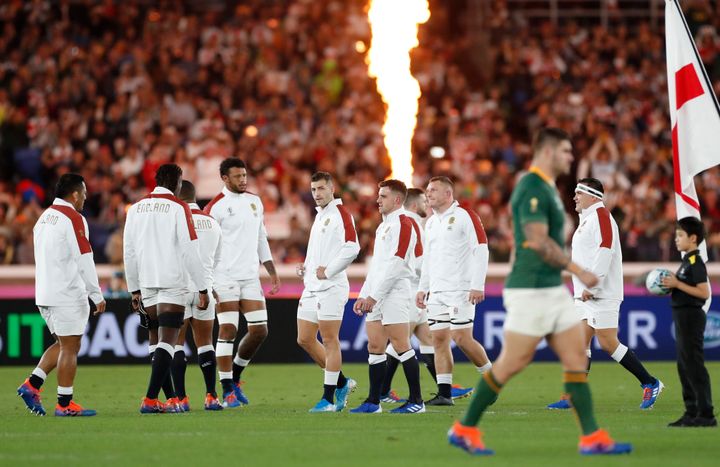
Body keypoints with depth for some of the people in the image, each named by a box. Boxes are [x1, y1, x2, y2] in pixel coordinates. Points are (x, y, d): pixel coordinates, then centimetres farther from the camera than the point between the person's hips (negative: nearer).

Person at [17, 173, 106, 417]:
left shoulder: (44, 217, 16)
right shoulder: (73, 218, -11)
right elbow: (84, 261, -14)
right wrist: (97, 295, -10)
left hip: (45, 294, 8)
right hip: (68, 294, -8)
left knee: (62, 344, 16)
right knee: (70, 347, -3)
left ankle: (32, 384, 4)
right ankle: (65, 404, -1)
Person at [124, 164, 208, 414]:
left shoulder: (135, 209, 12)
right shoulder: (178, 208, -4)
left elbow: (128, 252, 13)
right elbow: (190, 251, -8)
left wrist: (134, 289, 20)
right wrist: (202, 288, -3)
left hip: (147, 283, 5)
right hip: (173, 282, -5)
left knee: (156, 339, 14)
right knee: (167, 341, -7)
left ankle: (172, 398, 15)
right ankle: (150, 399, -17)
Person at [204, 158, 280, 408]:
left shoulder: (255, 201, 13)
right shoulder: (215, 207, -7)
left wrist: (272, 272, 15)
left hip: (251, 277, 6)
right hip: (225, 278, -6)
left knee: (260, 330, 3)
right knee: (228, 331, -7)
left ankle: (234, 376, 22)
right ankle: (228, 391, -3)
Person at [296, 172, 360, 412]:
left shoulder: (340, 213, -8)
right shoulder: (319, 216, 20)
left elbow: (352, 248, -20)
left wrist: (327, 271, -17)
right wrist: (306, 267, 11)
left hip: (330, 287, -9)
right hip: (311, 287, 9)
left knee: (329, 341, -6)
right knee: (305, 339, 8)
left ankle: (329, 399, -3)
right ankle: (342, 383, 20)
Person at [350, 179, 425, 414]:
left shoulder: (403, 224, -11)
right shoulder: (383, 226, 20)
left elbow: (396, 264, -18)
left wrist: (374, 296, -17)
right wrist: (363, 296, 17)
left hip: (394, 293, -9)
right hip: (376, 298, 9)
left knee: (401, 346, -9)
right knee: (374, 346, 7)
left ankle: (416, 401, -5)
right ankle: (373, 402, 10)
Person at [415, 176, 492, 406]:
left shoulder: (465, 216, -7)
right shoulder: (431, 223, 18)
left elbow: (481, 250, -11)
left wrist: (477, 286, -17)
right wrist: (422, 288, 19)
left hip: (460, 290, -8)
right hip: (437, 291, 8)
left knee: (461, 338, -12)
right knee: (439, 339, 2)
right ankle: (444, 393, 3)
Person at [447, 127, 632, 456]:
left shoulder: (546, 188, 16)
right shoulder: (532, 188, -16)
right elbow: (538, 241, -24)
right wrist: (578, 271, -21)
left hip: (552, 290, 10)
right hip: (531, 292, -10)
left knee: (577, 359, 4)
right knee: (511, 364, -3)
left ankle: (593, 438, 3)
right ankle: (465, 429, 9)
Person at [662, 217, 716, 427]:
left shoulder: (696, 262, -14)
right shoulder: (687, 261, 16)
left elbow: (704, 292, -22)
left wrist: (677, 284, -20)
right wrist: (671, 286, 8)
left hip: (691, 316, -10)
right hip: (683, 316, 10)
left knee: (694, 365, -9)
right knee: (684, 366, 12)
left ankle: (706, 414, -7)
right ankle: (692, 412, 17)